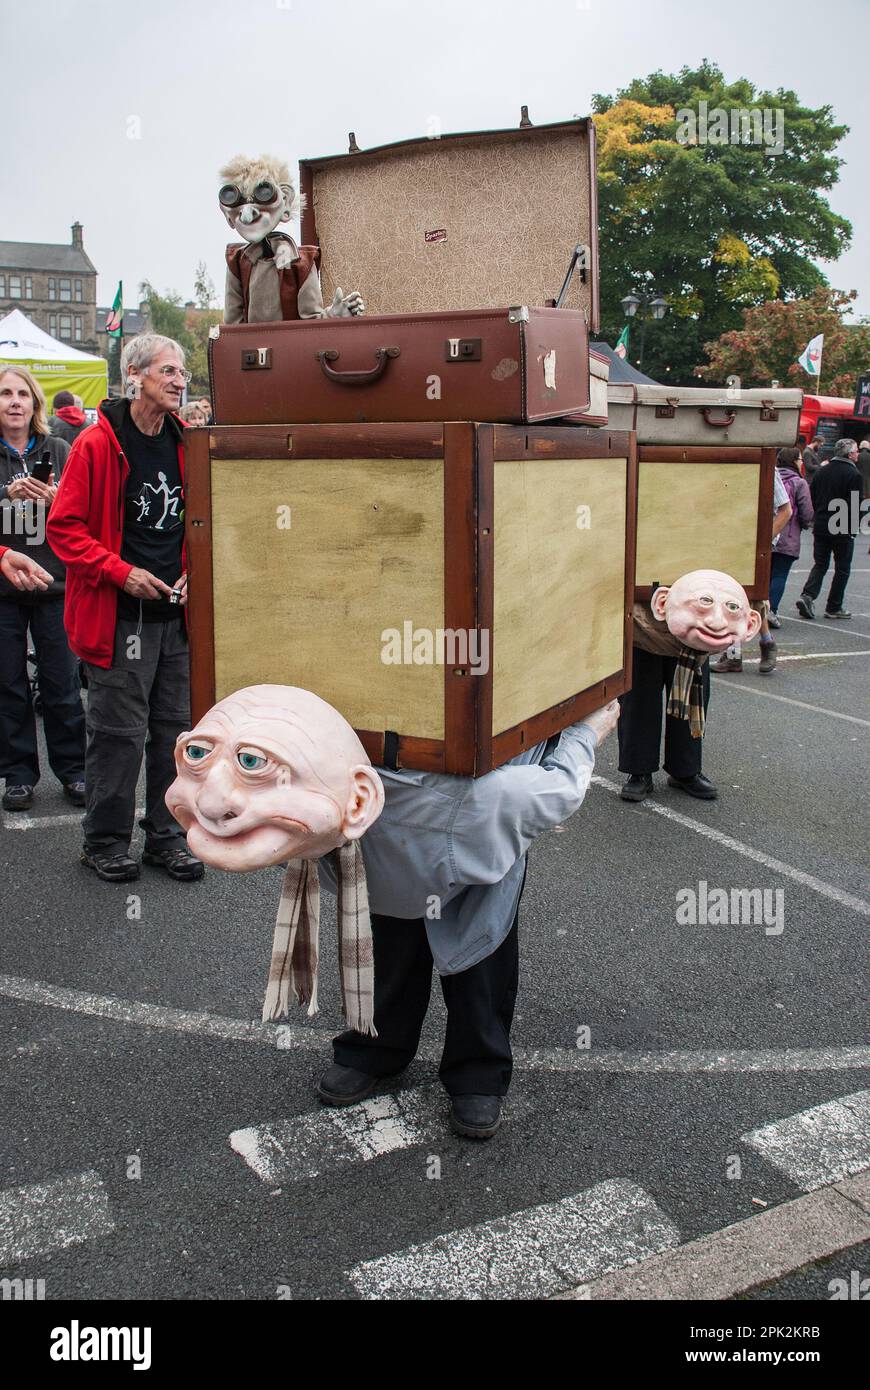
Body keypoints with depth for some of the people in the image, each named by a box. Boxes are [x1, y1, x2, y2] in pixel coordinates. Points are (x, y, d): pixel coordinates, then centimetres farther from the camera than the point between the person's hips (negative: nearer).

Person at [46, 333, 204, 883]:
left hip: (177, 611, 6)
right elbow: (64, 527, -8)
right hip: (118, 616, -5)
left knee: (175, 726, 11)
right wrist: (120, 572, -16)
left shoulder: (185, 443, 9)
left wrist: (192, 573, 3)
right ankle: (105, 842, 17)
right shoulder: (97, 443, -8)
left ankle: (167, 836, 24)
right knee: (119, 732, 0)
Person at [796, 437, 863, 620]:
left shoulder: (823, 471, 7)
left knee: (820, 565, 12)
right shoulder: (853, 474, -11)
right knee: (842, 569, 7)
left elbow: (812, 497, 10)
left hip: (820, 527, 5)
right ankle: (834, 607, 9)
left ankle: (807, 596, -9)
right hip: (843, 530, -5)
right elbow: (855, 505, -14)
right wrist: (854, 528, -5)